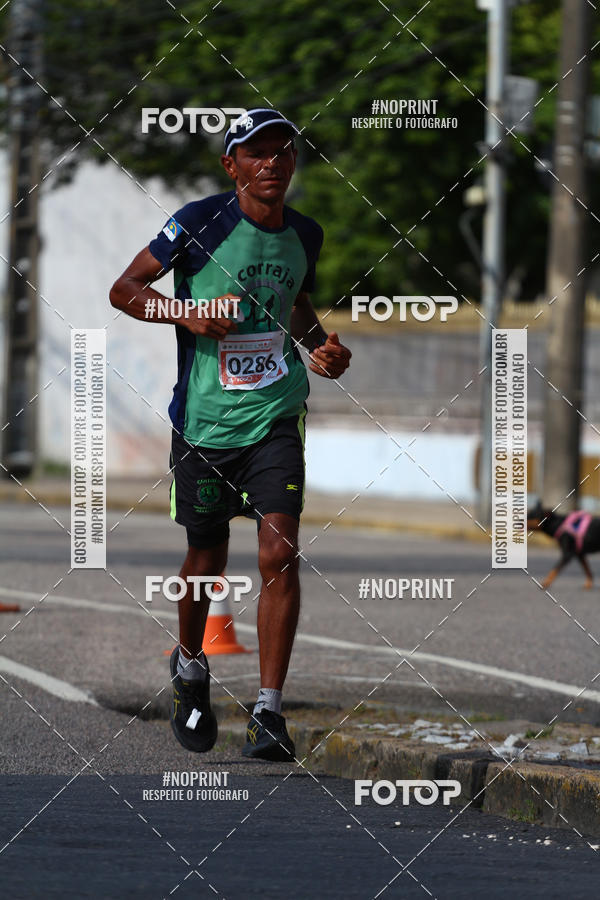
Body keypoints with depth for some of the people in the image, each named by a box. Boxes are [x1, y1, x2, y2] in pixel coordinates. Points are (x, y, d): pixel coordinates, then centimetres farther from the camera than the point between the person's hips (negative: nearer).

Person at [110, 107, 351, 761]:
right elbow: (124, 290, -3)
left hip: (276, 419, 2)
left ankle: (269, 713, -12)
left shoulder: (305, 235, 5)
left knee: (279, 554, -14)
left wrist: (320, 347, 8)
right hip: (204, 419, -2)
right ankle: (190, 669, 41)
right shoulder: (201, 222, -9)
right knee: (206, 561, 11)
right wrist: (188, 315, -19)